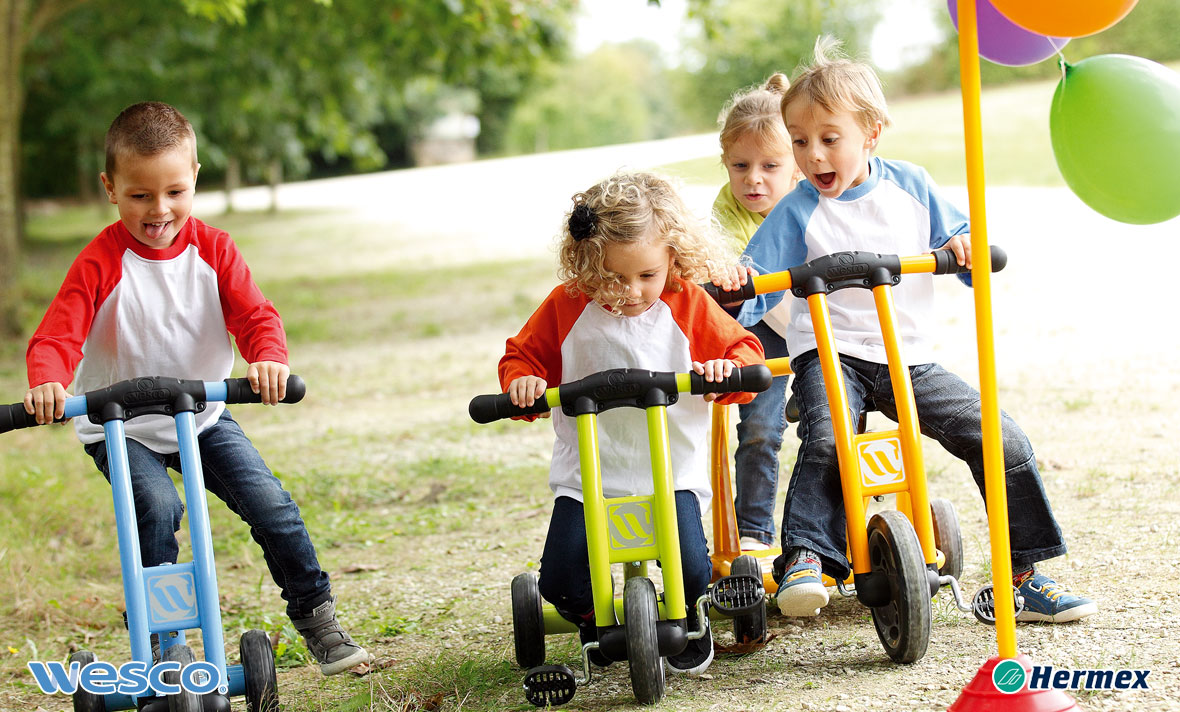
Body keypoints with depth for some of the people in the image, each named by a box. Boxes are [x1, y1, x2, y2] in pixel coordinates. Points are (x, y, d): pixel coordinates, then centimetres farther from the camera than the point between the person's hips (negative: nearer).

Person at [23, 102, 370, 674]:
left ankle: (316, 617, 6)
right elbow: (57, 335, -23)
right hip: (120, 427, -3)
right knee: (157, 507, -27)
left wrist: (269, 358, -36)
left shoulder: (212, 249, -6)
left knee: (270, 503, -11)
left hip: (202, 416, 3)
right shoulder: (102, 262, -17)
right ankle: (159, 638, -11)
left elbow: (254, 315, -12)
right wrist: (47, 383, -46)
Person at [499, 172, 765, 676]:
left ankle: (689, 626, 17)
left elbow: (745, 351, 5)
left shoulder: (690, 305, 0)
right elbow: (524, 354, 11)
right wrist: (522, 381, -12)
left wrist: (727, 369, -18)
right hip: (587, 474, 1)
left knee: (691, 570, -21)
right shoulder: (567, 306, 0)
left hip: (671, 474, -1)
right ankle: (595, 621, 24)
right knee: (560, 579, -15)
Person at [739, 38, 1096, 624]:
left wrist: (965, 246, -7)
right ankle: (805, 558, -29)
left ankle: (1024, 574, 3)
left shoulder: (910, 186, 7)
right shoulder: (795, 212, -2)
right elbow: (758, 292, -5)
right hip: (829, 353, -3)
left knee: (1003, 440, -8)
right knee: (826, 439, -35)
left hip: (909, 361, 3)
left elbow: (959, 240, 16)